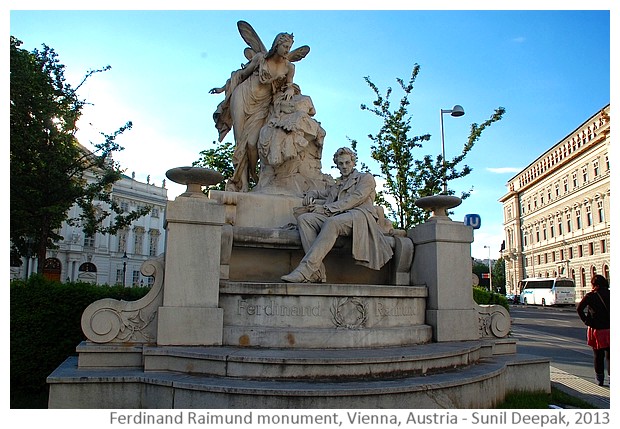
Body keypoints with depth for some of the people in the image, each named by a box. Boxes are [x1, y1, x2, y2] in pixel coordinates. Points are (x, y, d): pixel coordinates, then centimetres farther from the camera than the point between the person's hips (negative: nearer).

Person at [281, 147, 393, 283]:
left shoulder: (366, 178, 15)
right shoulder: (336, 185, 34)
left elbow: (355, 198, -1)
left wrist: (326, 208, -8)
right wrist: (310, 194, 19)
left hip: (358, 216, -6)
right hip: (338, 217, 6)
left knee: (332, 222, -39)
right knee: (303, 218, -22)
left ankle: (305, 270, -47)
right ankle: (317, 273, -36)